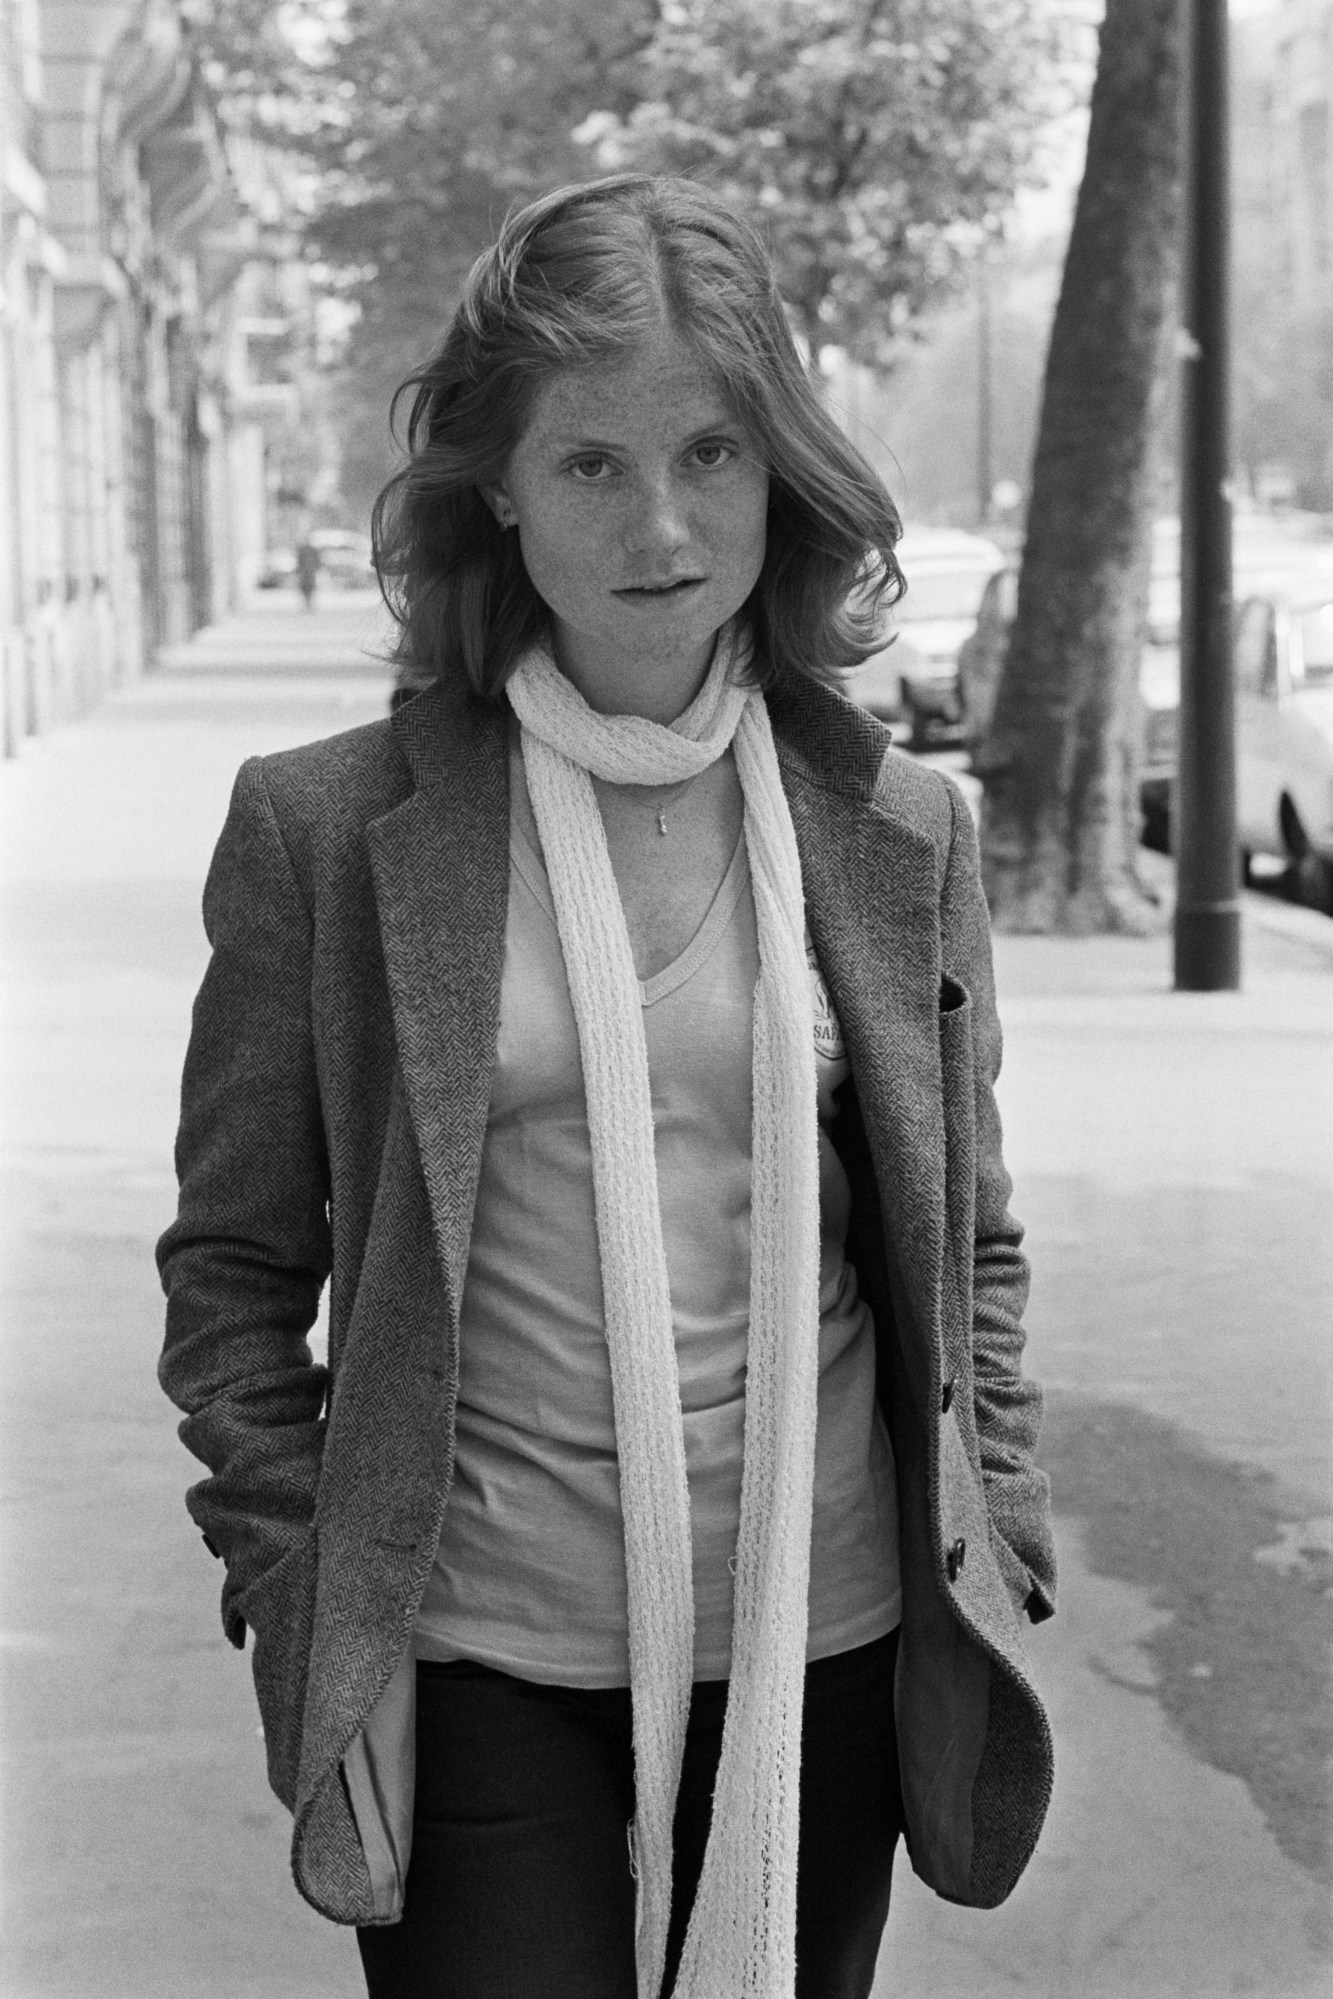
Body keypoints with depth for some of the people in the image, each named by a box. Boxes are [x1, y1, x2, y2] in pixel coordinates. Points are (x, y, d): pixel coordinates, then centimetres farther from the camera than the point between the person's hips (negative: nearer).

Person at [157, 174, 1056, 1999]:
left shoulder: (902, 833, 3)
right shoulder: (327, 827, -4)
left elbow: (968, 1248, 12)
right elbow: (233, 1264, 3)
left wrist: (995, 1556, 6)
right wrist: (304, 1584, -4)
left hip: (829, 1652, 3)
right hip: (479, 1671, -2)